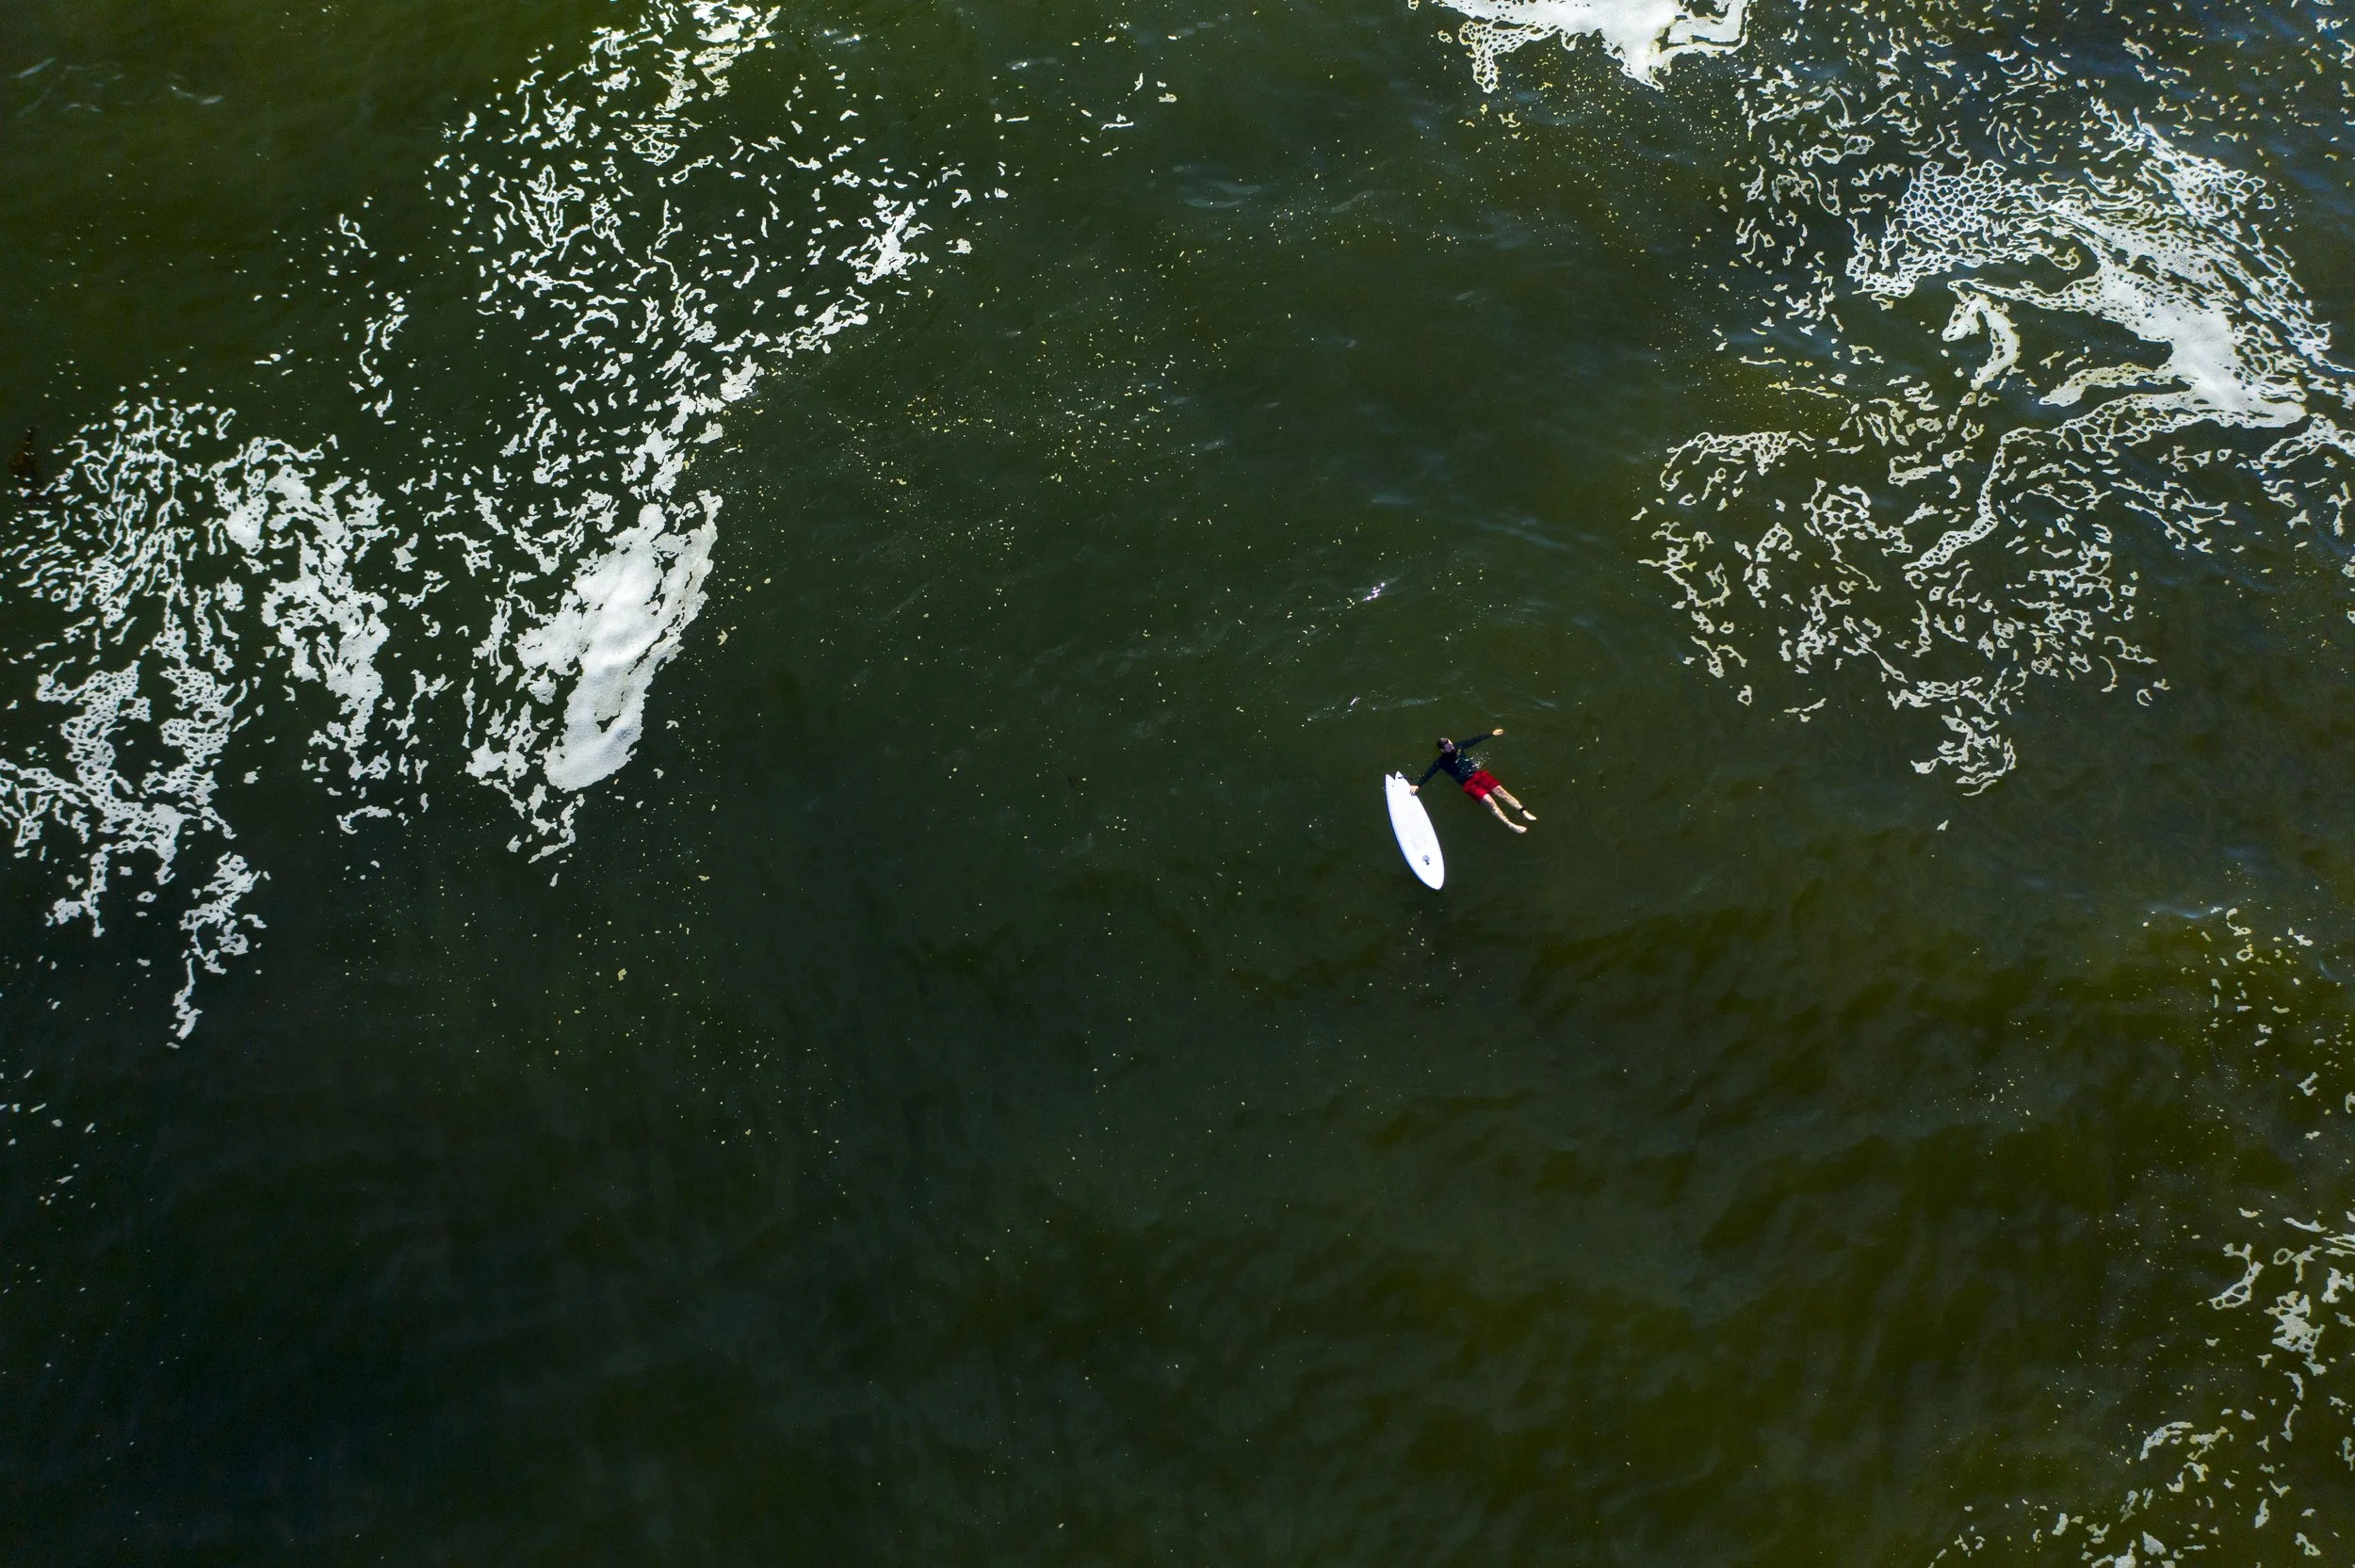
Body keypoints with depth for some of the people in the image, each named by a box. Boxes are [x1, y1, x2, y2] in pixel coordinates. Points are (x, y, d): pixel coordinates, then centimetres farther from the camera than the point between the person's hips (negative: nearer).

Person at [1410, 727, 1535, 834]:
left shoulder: (1457, 747, 9)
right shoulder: (1442, 762, -3)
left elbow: (1474, 740, 18)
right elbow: (1428, 773, -11)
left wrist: (1491, 734, 26)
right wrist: (1417, 785, -25)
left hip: (1479, 773, 5)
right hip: (1469, 784, -5)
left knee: (1501, 791, -10)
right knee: (1489, 801, -20)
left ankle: (1524, 811, -12)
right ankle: (1511, 825, -26)